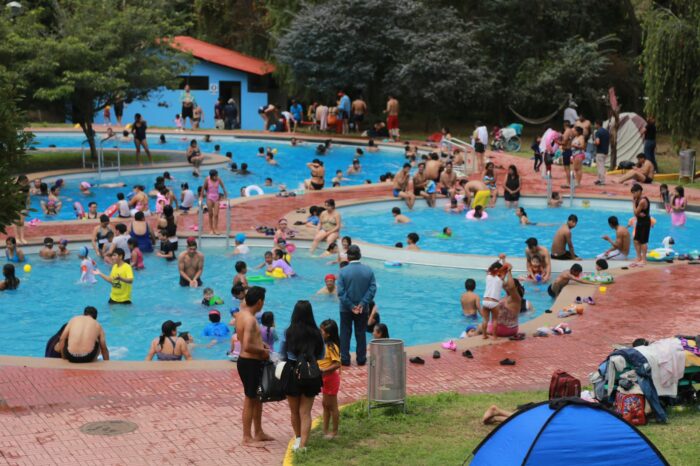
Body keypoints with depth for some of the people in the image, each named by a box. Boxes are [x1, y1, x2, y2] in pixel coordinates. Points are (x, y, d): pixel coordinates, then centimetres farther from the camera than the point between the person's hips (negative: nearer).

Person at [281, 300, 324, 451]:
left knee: (295, 411, 18)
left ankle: (298, 438, 33)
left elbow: (283, 354, -3)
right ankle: (302, 443, -1)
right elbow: (320, 355, 3)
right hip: (311, 376, 1)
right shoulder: (316, 333, -7)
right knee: (305, 412, 7)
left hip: (292, 373, -1)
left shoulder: (289, 332, -13)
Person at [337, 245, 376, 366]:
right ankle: (361, 359, 15)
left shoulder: (343, 271, -12)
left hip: (346, 309, -2)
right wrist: (362, 304, -11)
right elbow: (372, 289, -9)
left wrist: (351, 306, -12)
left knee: (345, 334, 9)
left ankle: (345, 359, 9)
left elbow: (341, 292, -15)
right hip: (363, 309, 2)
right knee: (361, 334, 12)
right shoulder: (368, 270, -5)